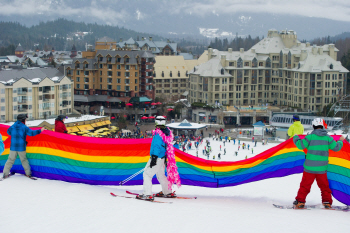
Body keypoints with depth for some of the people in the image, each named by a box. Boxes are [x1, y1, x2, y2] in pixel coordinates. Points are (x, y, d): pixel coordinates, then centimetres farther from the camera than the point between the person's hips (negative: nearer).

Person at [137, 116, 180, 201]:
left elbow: (157, 146, -24)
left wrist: (154, 158, -24)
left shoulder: (158, 133, -19)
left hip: (157, 157, -9)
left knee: (147, 174, -7)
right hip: (163, 158, 9)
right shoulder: (167, 132, 9)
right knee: (160, 175, 24)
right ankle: (168, 192, 33)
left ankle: (147, 194, -14)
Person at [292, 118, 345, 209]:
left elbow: (301, 145, -9)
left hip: (309, 167, -2)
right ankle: (327, 202, 17)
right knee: (324, 186, 16)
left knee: (305, 185, 5)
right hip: (322, 169, 2)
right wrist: (340, 141, 27)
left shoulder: (310, 136, -7)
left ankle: (300, 202, 4)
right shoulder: (328, 137, 0)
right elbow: (336, 147, 7)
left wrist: (296, 138, 9)